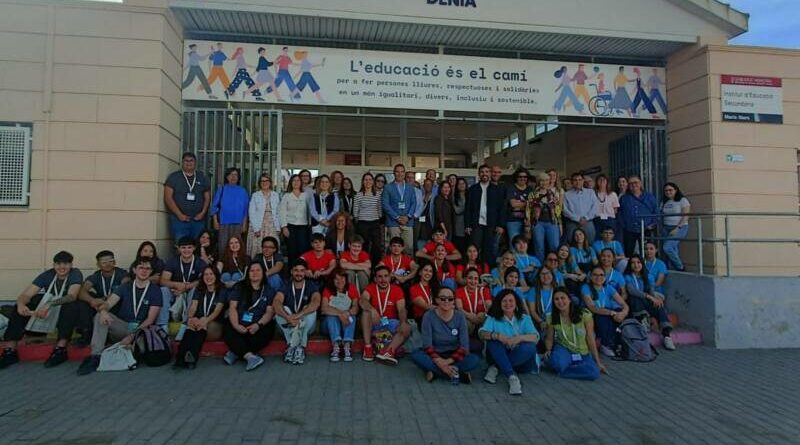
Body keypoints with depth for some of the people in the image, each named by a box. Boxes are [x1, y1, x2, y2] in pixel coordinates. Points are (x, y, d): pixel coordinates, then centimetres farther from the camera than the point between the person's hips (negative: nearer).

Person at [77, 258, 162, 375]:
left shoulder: (155, 291, 2)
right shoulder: (124, 288, 12)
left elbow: (150, 319, -4)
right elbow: (108, 304, -5)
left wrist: (132, 335, -17)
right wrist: (103, 311, -31)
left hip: (141, 329, -3)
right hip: (122, 326, 3)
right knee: (100, 316, -23)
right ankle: (96, 356, -28)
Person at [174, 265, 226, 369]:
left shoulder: (221, 290, 5)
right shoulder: (198, 290, 17)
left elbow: (218, 310, -10)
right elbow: (193, 306, 0)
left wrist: (206, 320, -29)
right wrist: (190, 318, -23)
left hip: (214, 323, -2)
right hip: (198, 320, 3)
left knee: (202, 325, -35)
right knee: (191, 326, -32)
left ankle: (192, 357, -49)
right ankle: (181, 357, -47)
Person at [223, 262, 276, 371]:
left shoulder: (269, 291, 13)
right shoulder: (239, 288, 16)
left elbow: (270, 312, 2)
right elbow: (232, 307, 4)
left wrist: (258, 325, -17)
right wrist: (236, 325, -14)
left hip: (260, 324, 0)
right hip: (239, 324, 1)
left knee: (266, 333, -33)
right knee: (227, 331, -31)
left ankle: (236, 352, -23)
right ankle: (251, 357, -40)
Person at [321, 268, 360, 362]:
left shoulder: (352, 288, -4)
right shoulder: (328, 290, -6)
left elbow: (356, 307, -11)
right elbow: (324, 308, -20)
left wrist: (347, 313, -33)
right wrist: (340, 314, -33)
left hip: (347, 322, 1)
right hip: (331, 322, -1)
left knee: (351, 316, -29)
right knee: (332, 316, -31)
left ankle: (347, 346, -41)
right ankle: (336, 346, -43)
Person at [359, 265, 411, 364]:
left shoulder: (397, 290, -3)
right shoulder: (370, 288, -5)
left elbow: (401, 309, -13)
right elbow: (362, 300, -25)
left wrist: (403, 322, -35)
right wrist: (373, 310, -46)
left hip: (391, 322, 1)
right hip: (374, 323, -1)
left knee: (407, 328, -25)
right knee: (366, 311, -29)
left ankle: (387, 351, -42)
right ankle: (368, 347, -28)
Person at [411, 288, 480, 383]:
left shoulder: (460, 316, -9)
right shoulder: (428, 316, -13)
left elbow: (464, 346, -13)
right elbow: (427, 345, -18)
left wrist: (448, 361, -26)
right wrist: (440, 363, -31)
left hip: (453, 356, 1)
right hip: (435, 355, -1)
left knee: (475, 359, -27)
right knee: (416, 355, -31)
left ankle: (436, 372, -20)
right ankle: (460, 375, -29)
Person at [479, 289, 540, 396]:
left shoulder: (525, 318, 4)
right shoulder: (493, 318, 3)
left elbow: (536, 337, -12)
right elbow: (482, 333, -15)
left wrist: (519, 338, -33)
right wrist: (497, 336, -35)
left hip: (520, 359, 0)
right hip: (499, 357, 0)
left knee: (530, 347, -30)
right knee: (493, 341, -28)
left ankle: (496, 368, -23)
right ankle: (512, 377, -39)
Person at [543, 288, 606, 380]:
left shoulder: (584, 314, -17)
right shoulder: (552, 318, -11)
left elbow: (590, 339, -11)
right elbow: (549, 338, 2)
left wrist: (598, 362, -6)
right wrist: (548, 350, -20)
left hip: (583, 354, 1)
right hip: (564, 349, -1)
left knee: (594, 373, -30)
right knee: (556, 362, -37)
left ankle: (562, 369, -8)